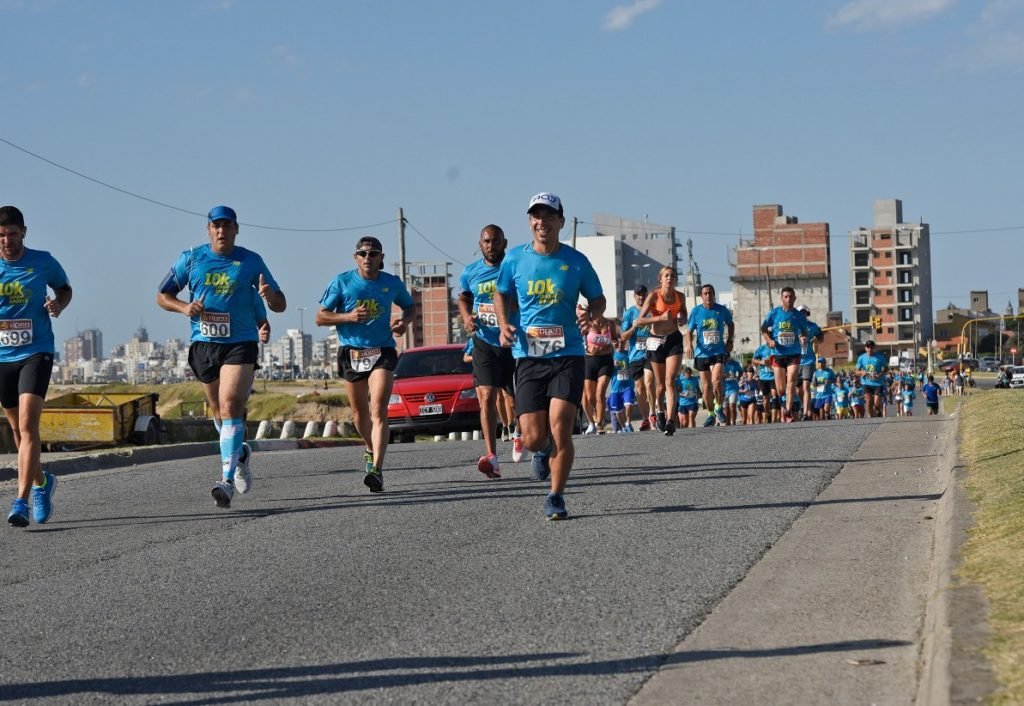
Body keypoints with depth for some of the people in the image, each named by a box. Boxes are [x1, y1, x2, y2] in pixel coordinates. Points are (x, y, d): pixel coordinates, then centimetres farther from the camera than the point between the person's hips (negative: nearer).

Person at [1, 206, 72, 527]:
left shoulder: (43, 262, -3)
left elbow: (65, 288, 15)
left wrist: (58, 304, -7)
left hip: (36, 353, -3)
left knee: (27, 424, -18)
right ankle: (42, 482, 38)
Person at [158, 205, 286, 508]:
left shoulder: (251, 261, 1)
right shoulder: (191, 259, 5)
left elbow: (280, 305, 5)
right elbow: (162, 296, 10)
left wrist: (270, 296, -20)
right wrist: (185, 307, -10)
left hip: (240, 344, -3)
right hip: (203, 345, 3)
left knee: (231, 406, -19)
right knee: (218, 410, 14)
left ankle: (227, 479, -25)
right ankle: (240, 454, 43)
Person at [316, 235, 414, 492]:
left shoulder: (392, 283, 4)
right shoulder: (342, 282, -1)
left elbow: (410, 306, 22)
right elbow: (320, 317, 0)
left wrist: (404, 321, -1)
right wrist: (349, 317, -17)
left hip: (382, 352, -1)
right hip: (351, 353, 1)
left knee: (379, 411, -16)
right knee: (360, 413, 13)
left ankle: (376, 469, -24)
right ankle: (370, 450, 42)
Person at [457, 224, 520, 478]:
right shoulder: (470, 272, 2)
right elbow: (464, 297, 21)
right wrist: (466, 317, 1)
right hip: (484, 343, 1)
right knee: (487, 397, -13)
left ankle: (517, 431, 47)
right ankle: (491, 457, -19)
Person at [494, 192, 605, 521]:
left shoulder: (576, 261, 0)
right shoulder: (515, 259, 3)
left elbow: (597, 299, 12)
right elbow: (501, 294, 18)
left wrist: (592, 316, -10)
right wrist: (504, 324, 0)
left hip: (568, 355, -1)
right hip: (528, 357, 1)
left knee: (560, 428, -12)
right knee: (533, 437, -3)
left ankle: (556, 497, 5)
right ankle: (544, 452, 35)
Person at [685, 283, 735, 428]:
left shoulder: (722, 310, 0)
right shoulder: (696, 311, -1)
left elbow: (730, 324, 18)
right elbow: (689, 331, 4)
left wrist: (730, 341, 8)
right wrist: (689, 345, -14)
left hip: (719, 352, -1)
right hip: (702, 353, 1)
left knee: (717, 380, -20)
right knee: (706, 386, 5)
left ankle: (719, 408, 1)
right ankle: (711, 414, 20)